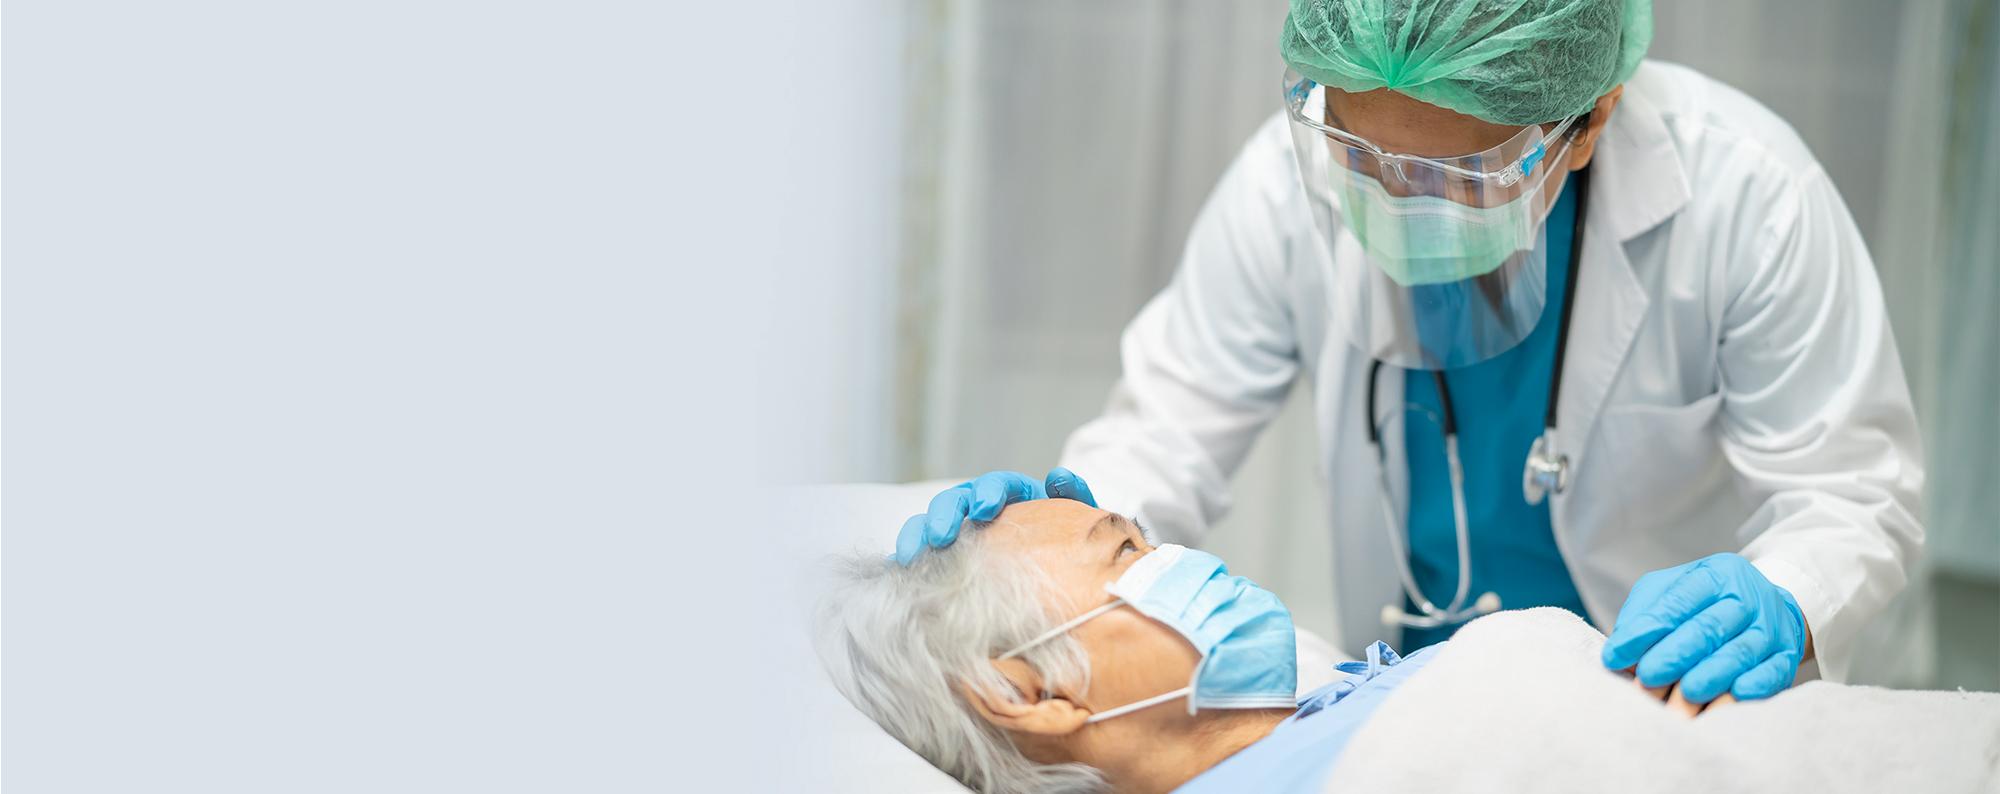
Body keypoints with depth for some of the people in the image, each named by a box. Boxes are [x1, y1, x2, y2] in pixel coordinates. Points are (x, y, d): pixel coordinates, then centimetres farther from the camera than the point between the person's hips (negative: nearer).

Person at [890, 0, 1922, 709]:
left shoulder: (1741, 190, -19)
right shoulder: (1301, 170, -15)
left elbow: (1855, 490, -13)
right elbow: (1173, 427, -6)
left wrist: (1783, 606, -34)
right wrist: (1076, 521, -27)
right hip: (1409, 685, 0)